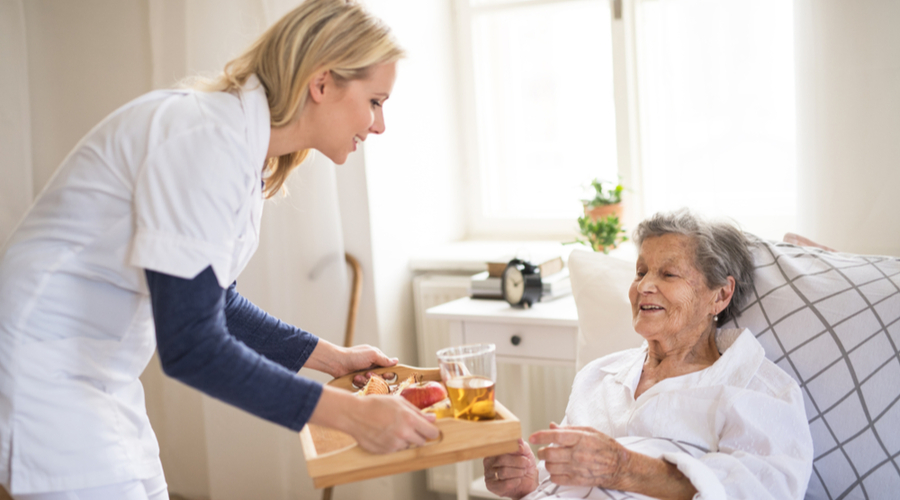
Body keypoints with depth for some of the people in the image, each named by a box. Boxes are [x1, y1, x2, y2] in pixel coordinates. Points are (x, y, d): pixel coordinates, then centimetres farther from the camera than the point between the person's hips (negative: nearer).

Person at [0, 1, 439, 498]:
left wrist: (329, 356, 13)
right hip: (42, 370, -10)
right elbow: (190, 347, -28)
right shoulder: (209, 140, -25)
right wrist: (347, 413, -25)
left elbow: (212, 302, 15)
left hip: (104, 375, 10)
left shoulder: (244, 141, 5)